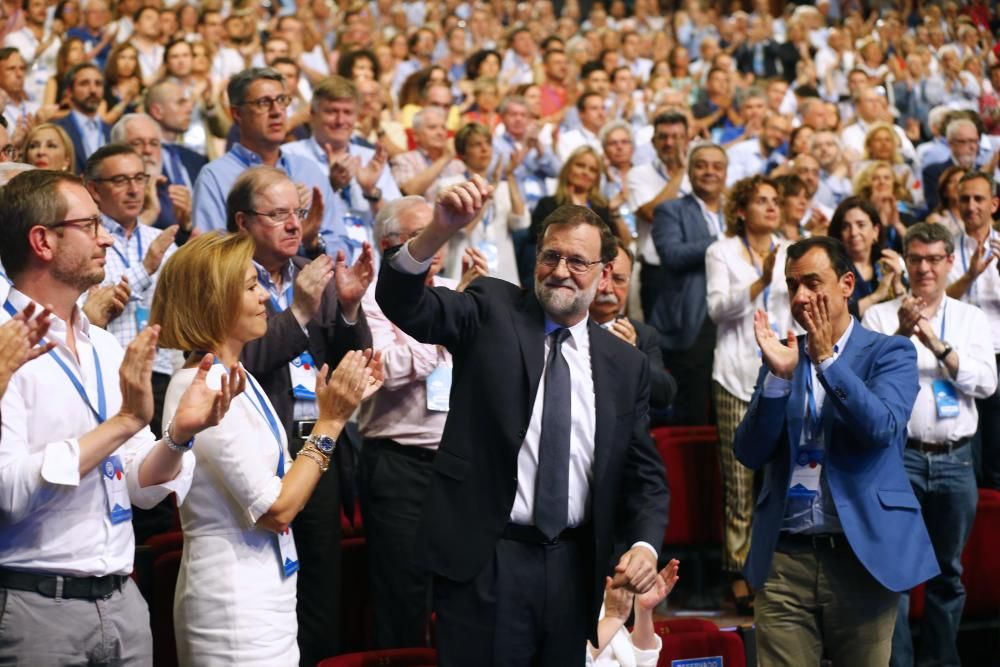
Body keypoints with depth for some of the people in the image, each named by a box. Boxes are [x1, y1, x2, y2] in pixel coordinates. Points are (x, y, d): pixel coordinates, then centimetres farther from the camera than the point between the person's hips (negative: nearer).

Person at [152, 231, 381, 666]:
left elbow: (284, 482, 11)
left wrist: (341, 406, 7)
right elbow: (277, 509, -19)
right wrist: (330, 422, -14)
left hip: (266, 590, 9)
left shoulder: (236, 378, 8)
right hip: (235, 603, -9)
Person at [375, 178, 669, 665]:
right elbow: (404, 303, -13)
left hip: (573, 567, 3)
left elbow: (643, 473, 11)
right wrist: (440, 231, -31)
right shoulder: (491, 313, 2)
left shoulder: (626, 364, 9)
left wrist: (644, 543, -7)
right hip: (483, 561, -3)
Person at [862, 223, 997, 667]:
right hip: (900, 455, -3)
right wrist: (900, 334, -22)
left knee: (949, 571, 10)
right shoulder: (881, 316, 2)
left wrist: (939, 346, -14)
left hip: (955, 459, 3)